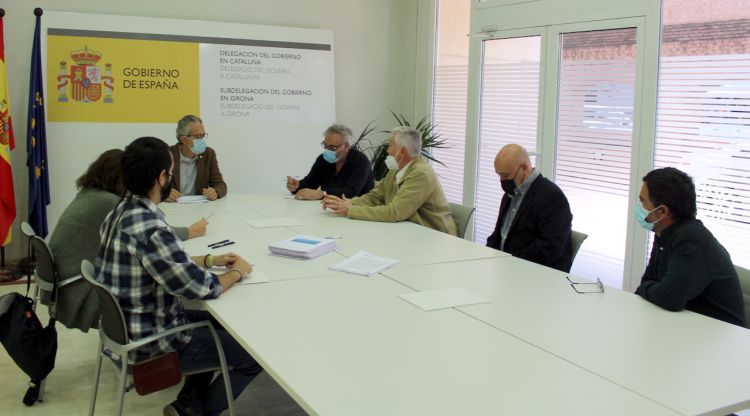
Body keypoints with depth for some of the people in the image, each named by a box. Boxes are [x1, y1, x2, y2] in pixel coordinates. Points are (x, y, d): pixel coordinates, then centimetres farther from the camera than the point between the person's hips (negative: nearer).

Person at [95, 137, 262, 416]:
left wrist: (210, 260, 9)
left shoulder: (121, 212, 0)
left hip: (126, 328, 10)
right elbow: (203, 288, -24)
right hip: (150, 342, -9)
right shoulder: (151, 229, -30)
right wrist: (238, 272, -6)